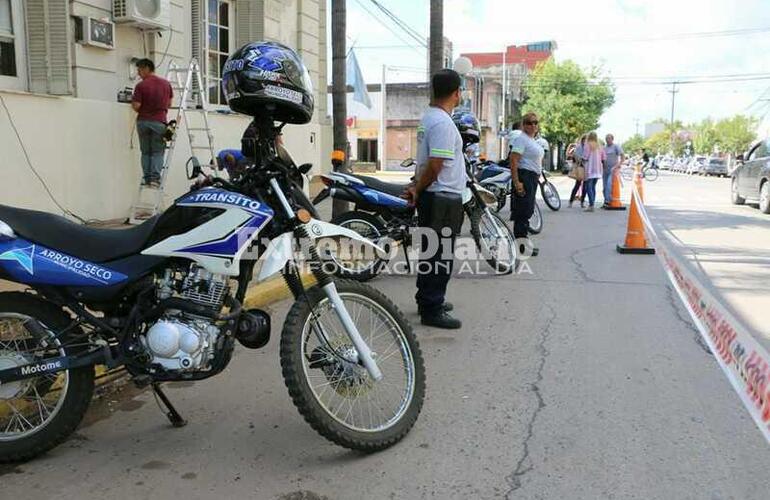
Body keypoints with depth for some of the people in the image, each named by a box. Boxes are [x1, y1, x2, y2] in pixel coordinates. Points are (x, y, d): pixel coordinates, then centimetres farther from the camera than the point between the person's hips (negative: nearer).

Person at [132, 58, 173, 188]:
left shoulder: (141, 85, -9)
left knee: (146, 152, 11)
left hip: (143, 121, -1)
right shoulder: (166, 83, 2)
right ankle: (155, 178, -6)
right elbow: (169, 104, 10)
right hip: (159, 121, 1)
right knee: (158, 152, 6)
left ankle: (147, 178, 9)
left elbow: (136, 106, -11)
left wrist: (142, 111, 10)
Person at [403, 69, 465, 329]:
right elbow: (435, 165, -22)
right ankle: (432, 310, 1)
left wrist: (416, 187, 12)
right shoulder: (443, 122, -19)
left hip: (430, 197, 10)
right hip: (444, 198, -10)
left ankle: (428, 300, 29)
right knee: (441, 255, -5)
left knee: (430, 252, 17)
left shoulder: (428, 117, 13)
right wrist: (418, 190, -10)